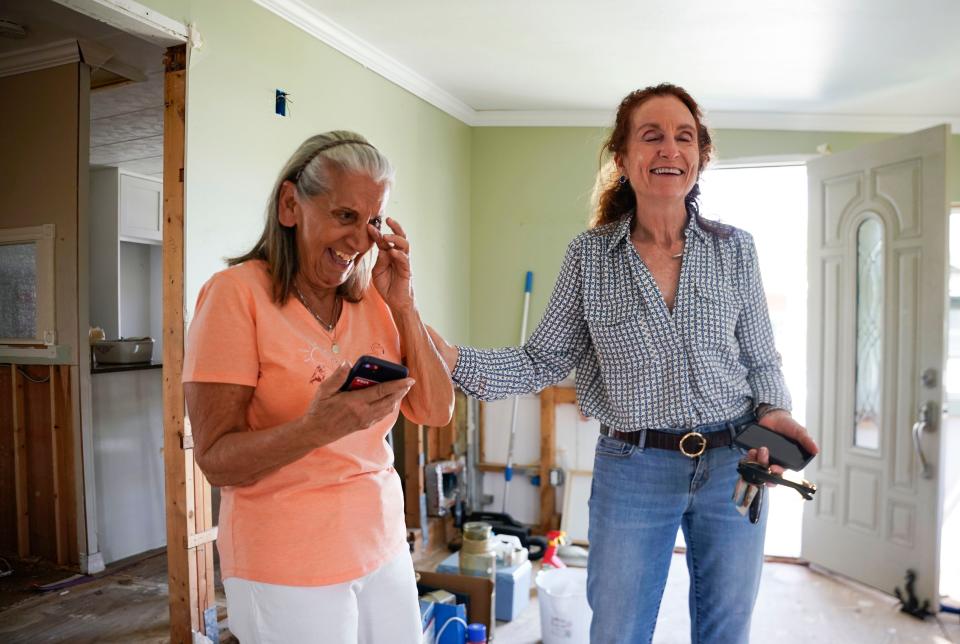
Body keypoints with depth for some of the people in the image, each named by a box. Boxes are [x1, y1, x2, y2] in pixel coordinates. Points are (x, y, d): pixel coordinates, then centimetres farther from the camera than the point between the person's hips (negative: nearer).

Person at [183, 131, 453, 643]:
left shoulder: (372, 298, 0)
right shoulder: (238, 292, -14)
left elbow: (435, 412, -2)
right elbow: (217, 461, -15)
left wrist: (402, 304, -12)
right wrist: (317, 428, -32)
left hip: (384, 547, 5)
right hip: (287, 570, -5)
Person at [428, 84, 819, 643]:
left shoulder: (734, 248, -1)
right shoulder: (589, 255, -5)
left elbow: (762, 360, 7)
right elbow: (544, 363, -4)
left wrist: (773, 410, -13)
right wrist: (454, 360, -17)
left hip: (732, 465, 2)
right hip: (632, 470, -1)